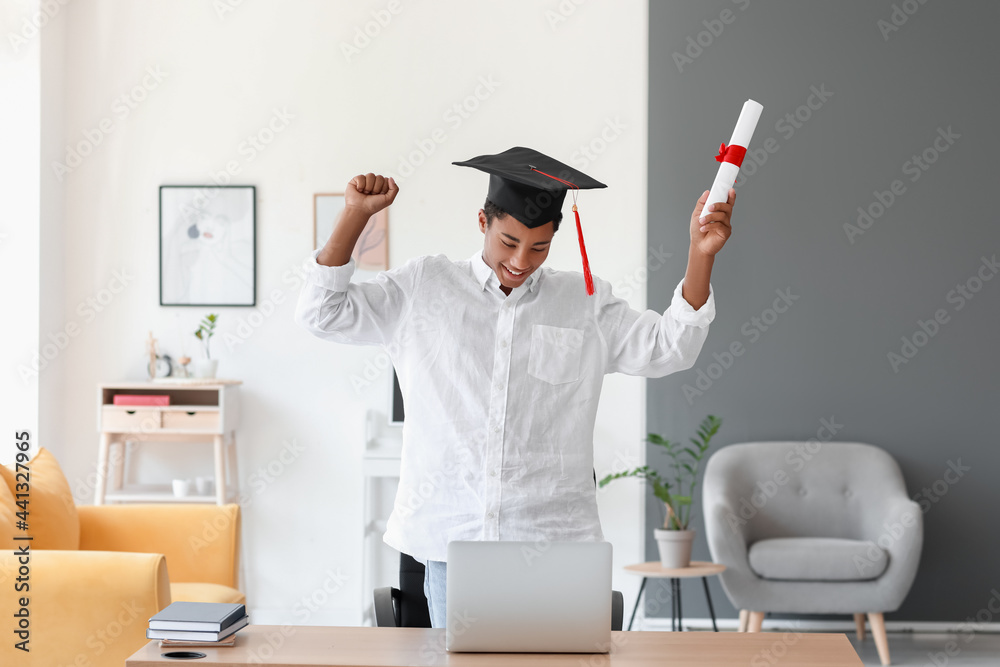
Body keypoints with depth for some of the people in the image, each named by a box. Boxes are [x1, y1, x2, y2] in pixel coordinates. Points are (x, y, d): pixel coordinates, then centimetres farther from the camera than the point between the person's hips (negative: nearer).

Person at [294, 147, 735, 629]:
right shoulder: (423, 289, 8)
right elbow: (322, 313, 6)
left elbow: (668, 348, 4)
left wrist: (700, 256, -8)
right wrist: (355, 214, -2)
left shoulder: (586, 303, 10)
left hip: (553, 542, 0)